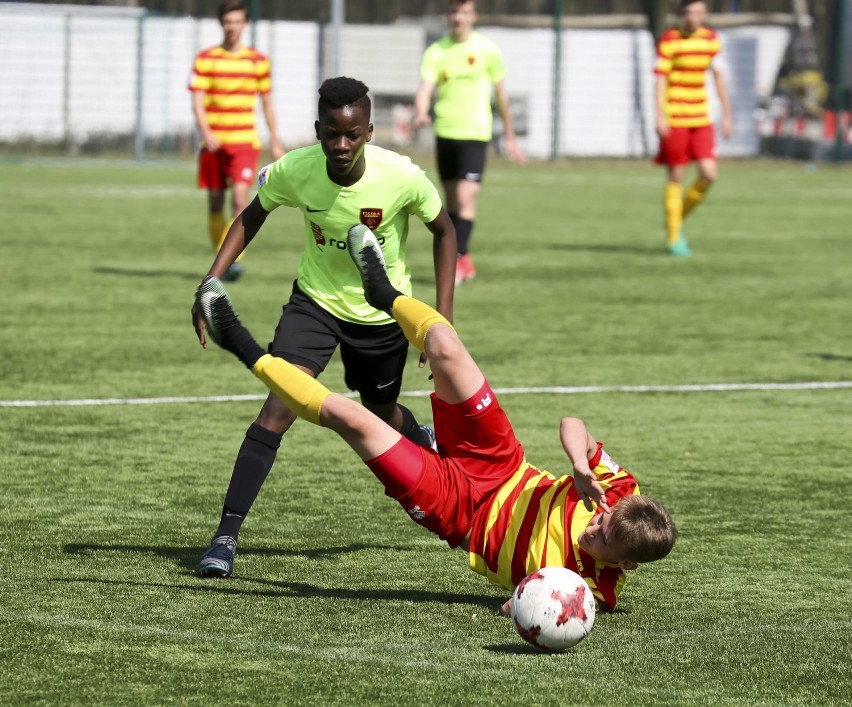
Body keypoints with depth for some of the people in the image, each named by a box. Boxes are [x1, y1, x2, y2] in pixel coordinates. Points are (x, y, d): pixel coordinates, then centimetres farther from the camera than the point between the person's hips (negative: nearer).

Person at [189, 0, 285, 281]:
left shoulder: (258, 61, 6)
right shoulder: (205, 60, 3)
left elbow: (267, 102, 15)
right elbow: (197, 101, -5)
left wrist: (275, 142, 14)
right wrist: (205, 132, -21)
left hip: (245, 142, -1)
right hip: (214, 141, 1)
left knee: (240, 196, -18)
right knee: (215, 203, 5)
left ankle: (235, 258, -21)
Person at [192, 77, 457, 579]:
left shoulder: (402, 177, -27)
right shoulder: (294, 170, -23)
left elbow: (444, 231, -7)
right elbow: (253, 216, -1)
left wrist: (443, 317, -11)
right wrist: (212, 283, -10)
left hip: (383, 312, 0)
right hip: (316, 299, 0)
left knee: (382, 416, 18)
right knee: (279, 408, -19)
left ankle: (426, 444, 57)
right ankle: (227, 536, -17)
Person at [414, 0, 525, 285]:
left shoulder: (487, 50, -2)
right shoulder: (436, 51, 3)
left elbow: (500, 92, 7)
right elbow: (425, 88, -8)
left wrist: (509, 136, 11)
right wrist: (421, 113, -30)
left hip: (475, 133, -4)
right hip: (444, 132, 4)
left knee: (466, 197, -16)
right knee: (451, 200, 11)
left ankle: (457, 259, -15)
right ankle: (465, 262, 23)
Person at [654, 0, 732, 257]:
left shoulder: (711, 39, 7)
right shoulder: (669, 41, -8)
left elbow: (719, 77, 15)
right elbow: (660, 79, -11)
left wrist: (726, 115, 14)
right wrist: (660, 117, -19)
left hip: (701, 119, 5)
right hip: (674, 120, -5)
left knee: (709, 174, -6)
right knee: (676, 177, 0)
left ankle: (679, 219, 17)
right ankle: (673, 238, 11)